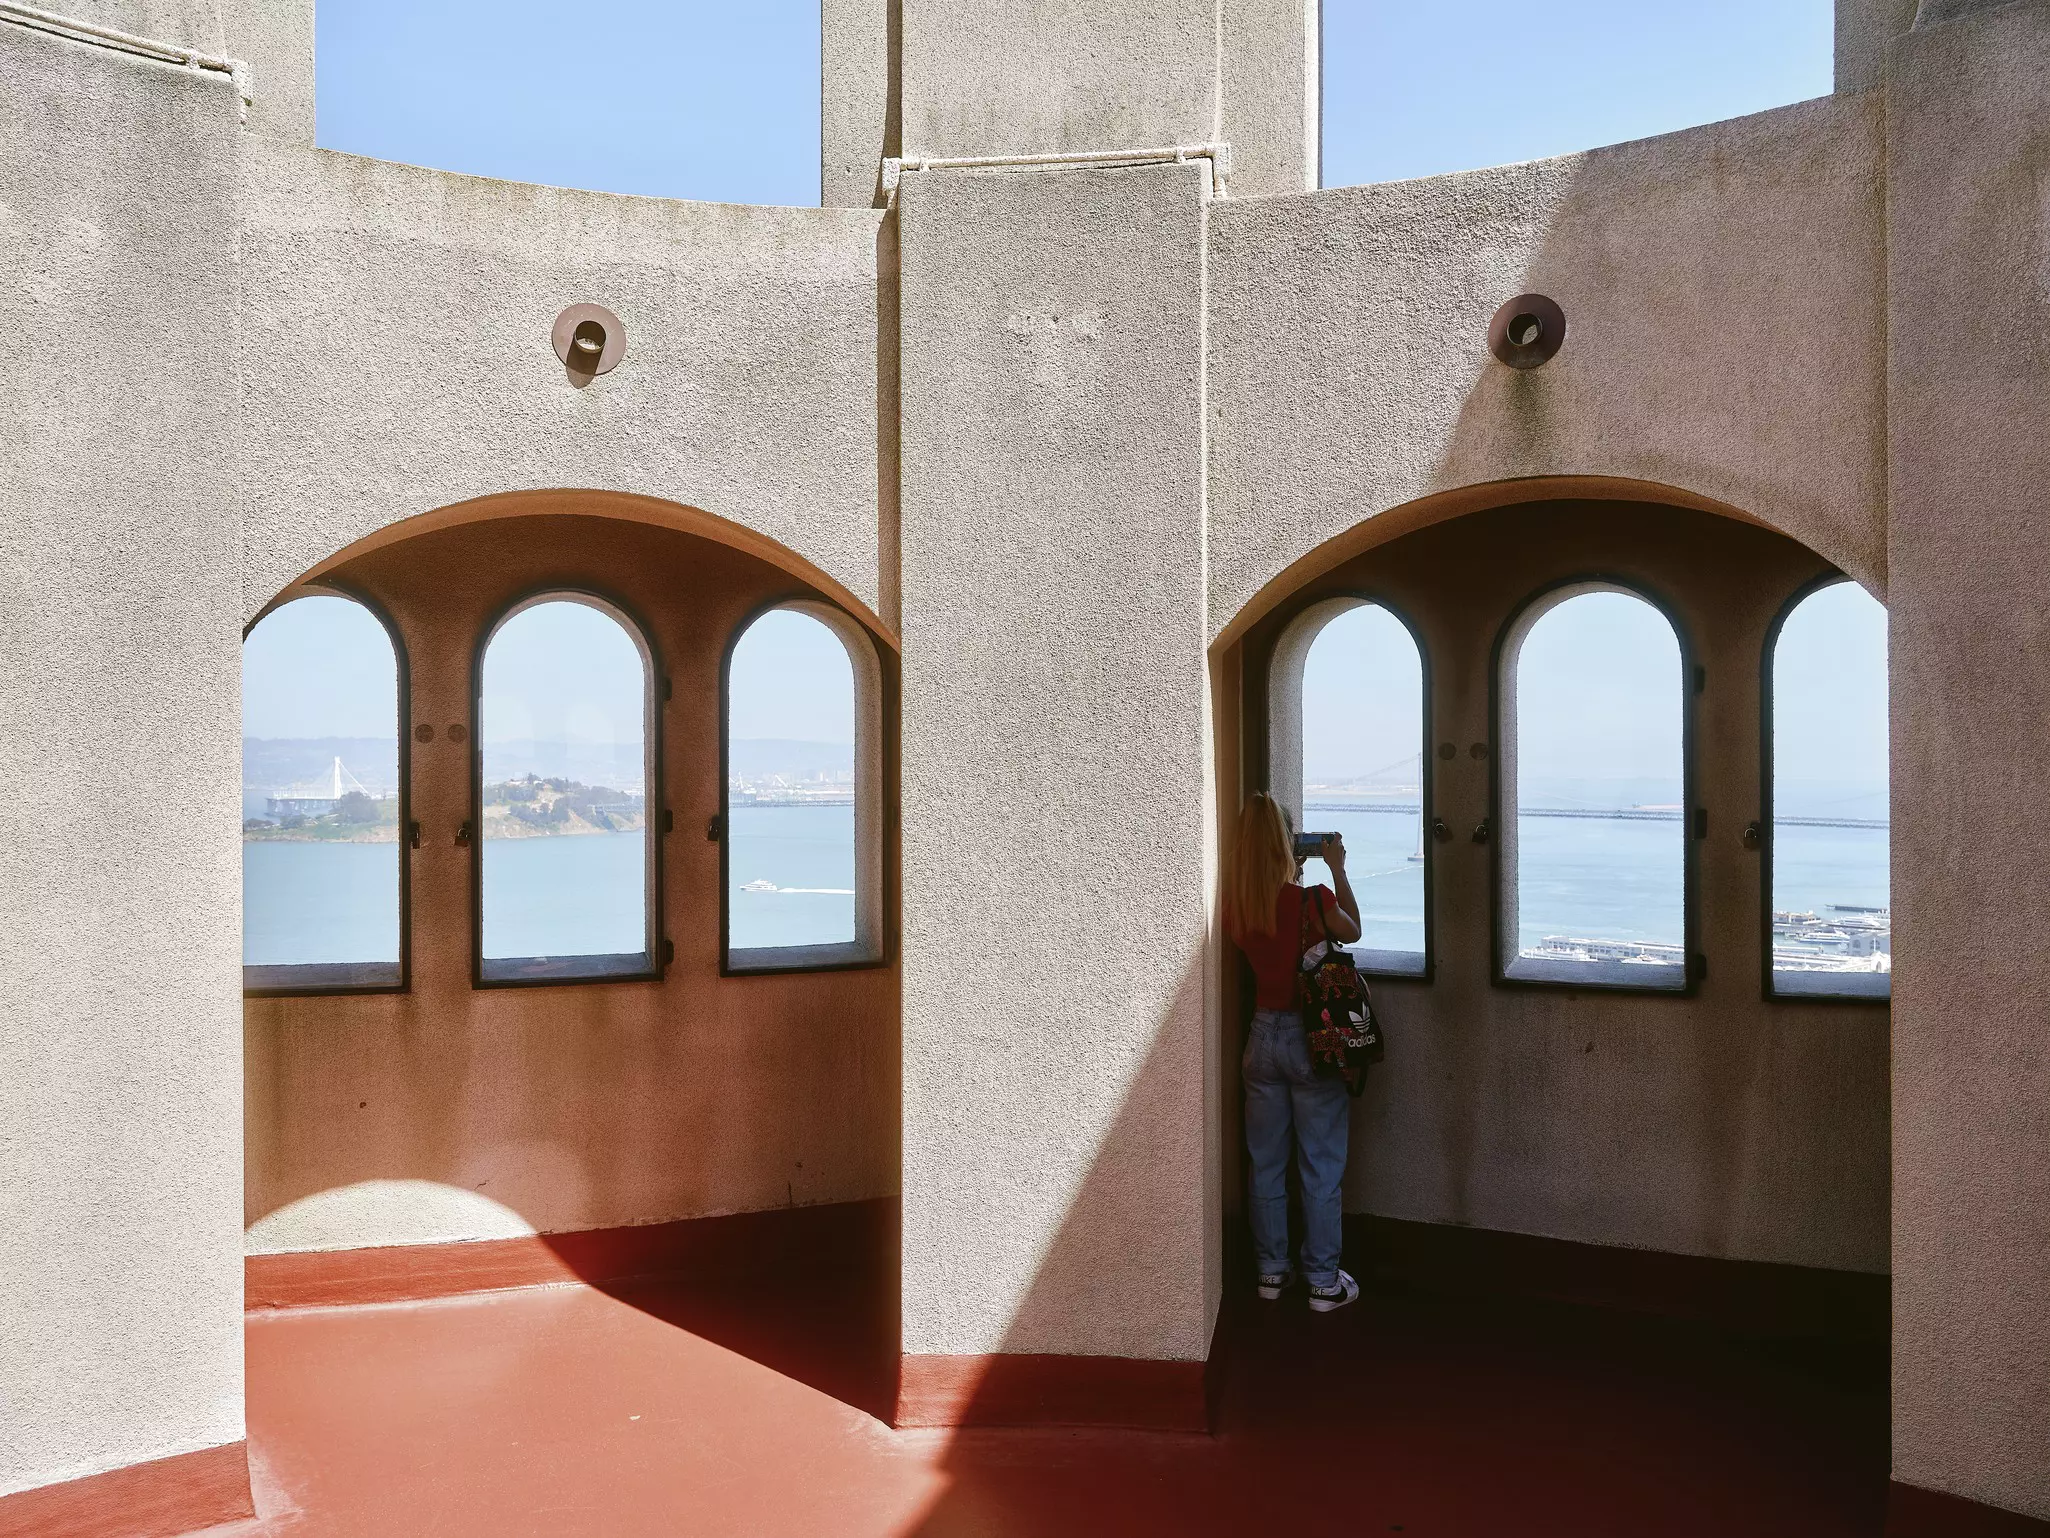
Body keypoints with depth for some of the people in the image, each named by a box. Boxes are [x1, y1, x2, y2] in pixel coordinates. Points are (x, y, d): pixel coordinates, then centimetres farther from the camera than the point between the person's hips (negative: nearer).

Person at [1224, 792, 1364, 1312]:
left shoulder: (1237, 908, -6)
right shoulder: (1313, 900, -19)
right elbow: (1353, 932, 3)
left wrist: (1294, 877, 12)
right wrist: (1337, 869, 7)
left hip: (1263, 1035, 4)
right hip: (1312, 1037, -4)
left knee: (1266, 1164, 15)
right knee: (1321, 1168, 8)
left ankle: (1271, 1271, 27)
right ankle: (1324, 1282, 17)